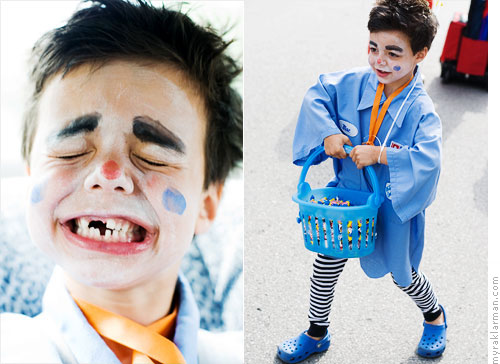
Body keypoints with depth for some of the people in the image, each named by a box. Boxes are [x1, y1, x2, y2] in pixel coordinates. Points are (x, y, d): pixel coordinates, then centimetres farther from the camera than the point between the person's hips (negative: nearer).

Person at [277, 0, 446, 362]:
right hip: (348, 195, 4)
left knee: (403, 274, 17)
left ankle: (435, 315, 51)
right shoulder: (354, 83, -11)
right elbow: (317, 94, -3)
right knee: (326, 263, 11)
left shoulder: (421, 110, -23)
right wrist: (328, 132, -18)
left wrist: (378, 154, -35)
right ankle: (317, 333, 34)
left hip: (394, 206, -3)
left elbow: (428, 159, -33)